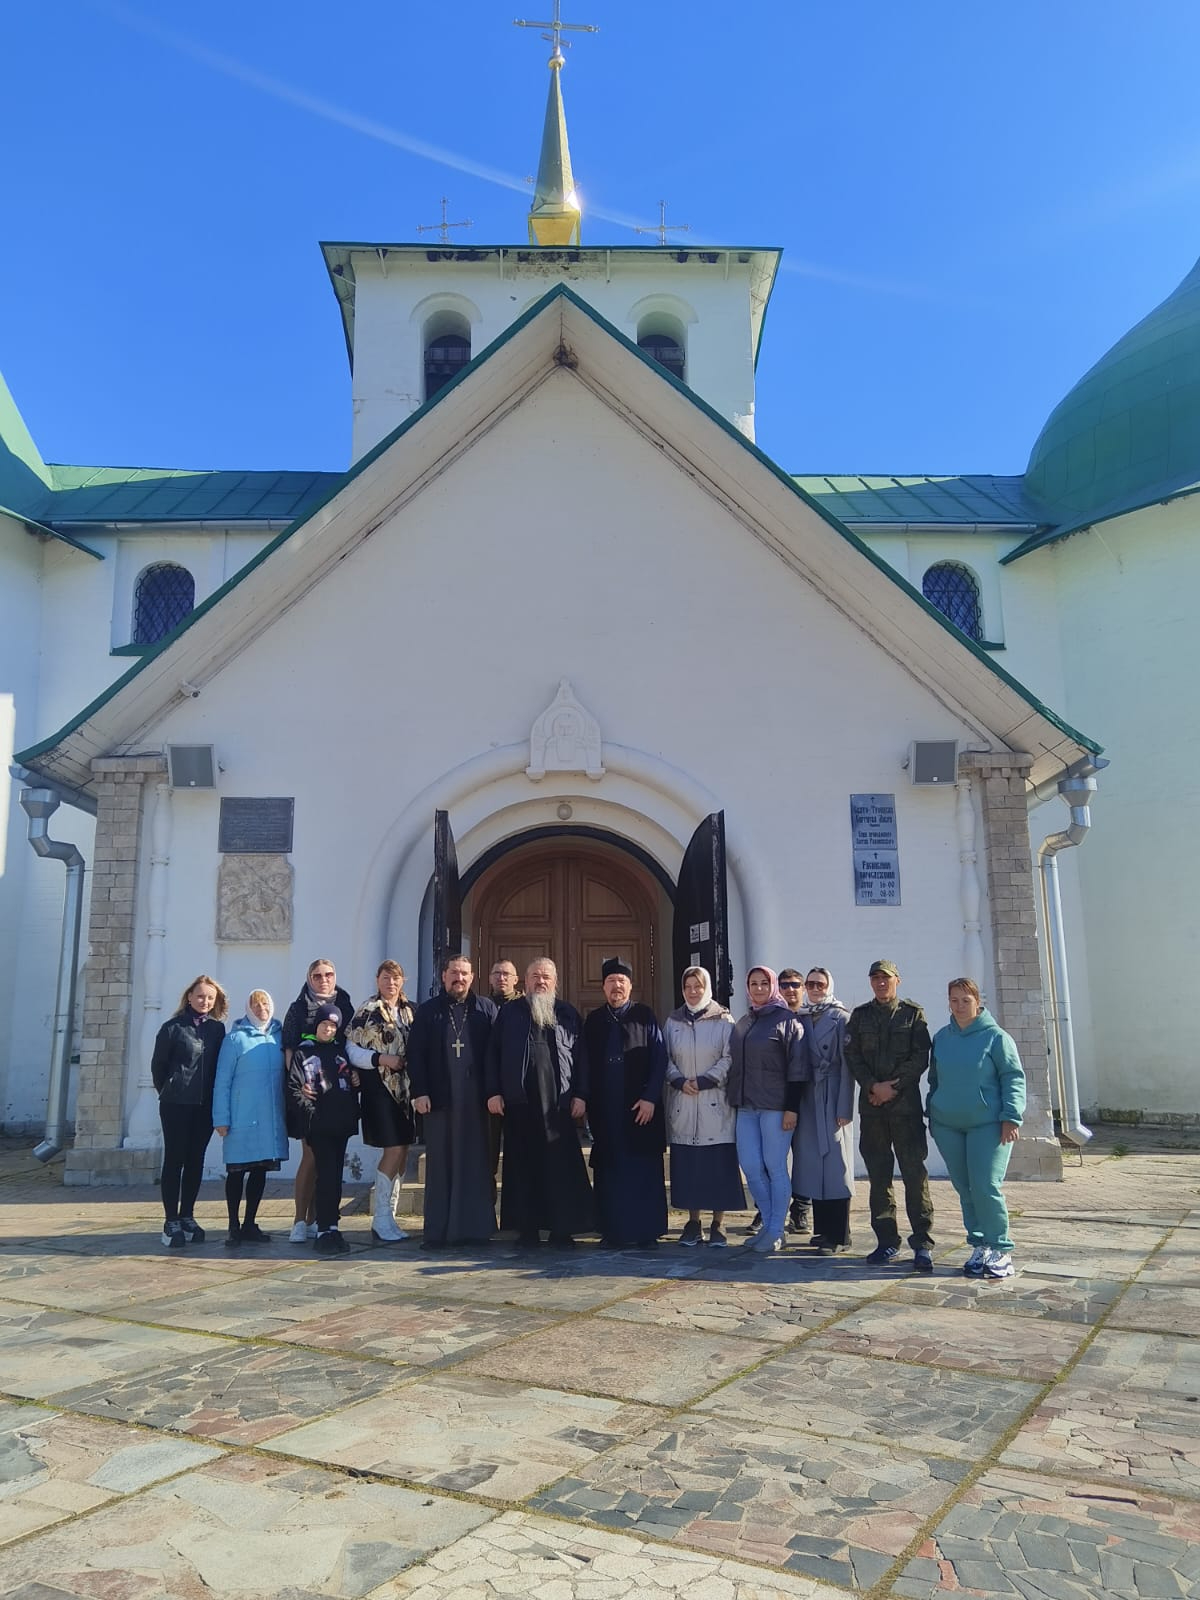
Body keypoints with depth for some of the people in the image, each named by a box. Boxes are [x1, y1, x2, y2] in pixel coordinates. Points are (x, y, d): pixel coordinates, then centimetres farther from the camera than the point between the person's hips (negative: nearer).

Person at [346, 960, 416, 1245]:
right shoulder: (367, 1012, -3)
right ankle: (382, 1220, 1)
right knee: (394, 1149, -10)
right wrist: (381, 1059, -16)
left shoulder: (410, 1010, 11)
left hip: (405, 1088, 6)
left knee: (402, 1150, 7)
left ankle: (388, 1216, 17)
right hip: (380, 1088, -6)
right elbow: (351, 1050, -7)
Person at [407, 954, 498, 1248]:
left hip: (476, 1101, 0)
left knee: (477, 1165, 3)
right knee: (440, 1167, 4)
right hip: (439, 1100, 0)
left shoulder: (486, 1010, 8)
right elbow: (415, 1054, 4)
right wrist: (419, 1092, -5)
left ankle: (477, 1228, 11)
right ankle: (437, 1231, 9)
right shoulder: (427, 1011, 9)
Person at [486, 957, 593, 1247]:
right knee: (523, 1167, 5)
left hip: (558, 1102, 0)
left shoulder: (568, 1014, 10)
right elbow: (493, 1053, 6)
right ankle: (527, 1228, 13)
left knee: (561, 1168, 0)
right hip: (519, 1101, 0)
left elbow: (581, 1056, 7)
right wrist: (493, 1092, -3)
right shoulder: (509, 1012, 10)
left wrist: (580, 1094, -2)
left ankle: (563, 1229, 8)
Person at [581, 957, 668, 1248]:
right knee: (609, 1172, 4)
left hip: (641, 1107, -2)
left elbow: (659, 1059, -2)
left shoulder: (645, 1017, 3)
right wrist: (588, 1101, 0)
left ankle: (647, 1231, 8)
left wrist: (650, 1098, -10)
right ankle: (613, 1231, 11)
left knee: (644, 1170, 0)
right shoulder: (593, 1020, 11)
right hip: (604, 1110, 2)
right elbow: (586, 1064, 9)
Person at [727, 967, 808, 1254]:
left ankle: (776, 1231, 9)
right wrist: (734, 1100, 13)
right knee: (751, 1167, 5)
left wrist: (791, 1107, -14)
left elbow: (796, 1068, -8)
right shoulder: (742, 1023, 15)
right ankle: (769, 1225, 19)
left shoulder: (787, 1021, -4)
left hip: (775, 1106, -6)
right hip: (746, 1106, 6)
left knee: (775, 1168, 0)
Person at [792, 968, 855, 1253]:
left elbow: (847, 1064, -8)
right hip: (806, 1100, 5)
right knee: (813, 1162, 8)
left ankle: (838, 1235, 2)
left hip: (832, 1098, -5)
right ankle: (822, 1229, 18)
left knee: (835, 1162, -3)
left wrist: (845, 1108, -13)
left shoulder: (841, 1018, -3)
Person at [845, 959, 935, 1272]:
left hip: (905, 1103, -3)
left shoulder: (913, 1013, 6)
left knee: (914, 1171, -6)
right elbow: (852, 1056, 4)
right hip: (871, 1104, 3)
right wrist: (874, 1085, -9)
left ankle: (923, 1244, -3)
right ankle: (887, 1242, 12)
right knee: (878, 1173, 5)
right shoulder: (860, 1015, 12)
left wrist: (893, 1086, -10)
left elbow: (920, 1057, -2)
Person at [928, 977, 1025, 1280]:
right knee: (965, 1190, 8)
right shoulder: (941, 1038, 10)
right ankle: (979, 1246, 19)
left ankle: (1000, 1250, 4)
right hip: (947, 1126, 5)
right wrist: (933, 1113, 16)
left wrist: (1011, 1117, -13)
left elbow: (1013, 1078, -5)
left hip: (988, 1124, -5)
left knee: (986, 1187, -10)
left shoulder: (995, 1036, -4)